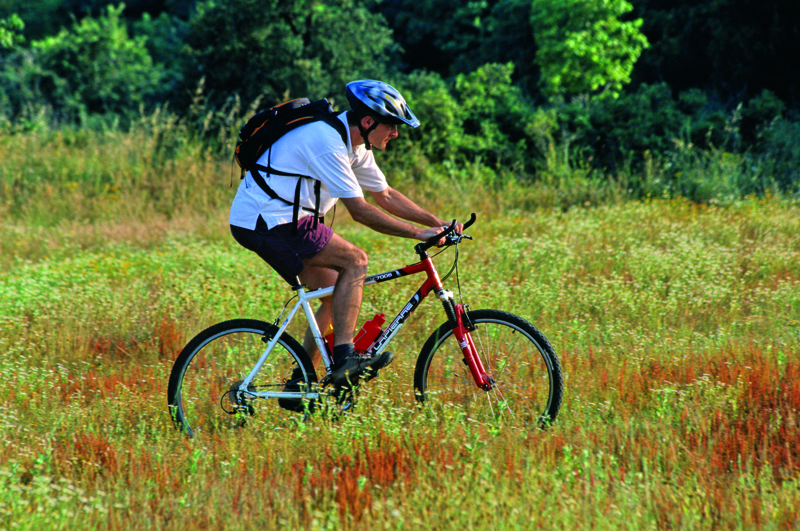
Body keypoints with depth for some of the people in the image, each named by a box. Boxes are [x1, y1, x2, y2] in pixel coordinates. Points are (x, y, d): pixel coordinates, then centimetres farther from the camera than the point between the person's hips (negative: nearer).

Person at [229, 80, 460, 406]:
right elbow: (359, 210, -23)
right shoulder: (327, 142, -22)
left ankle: (299, 385, 11)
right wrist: (418, 233, -20)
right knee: (355, 261, -14)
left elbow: (386, 196, 18)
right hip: (266, 222, -10)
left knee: (337, 294, 8)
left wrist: (437, 223, 10)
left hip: (276, 221, 10)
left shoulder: (356, 145, 9)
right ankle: (344, 358, -16)